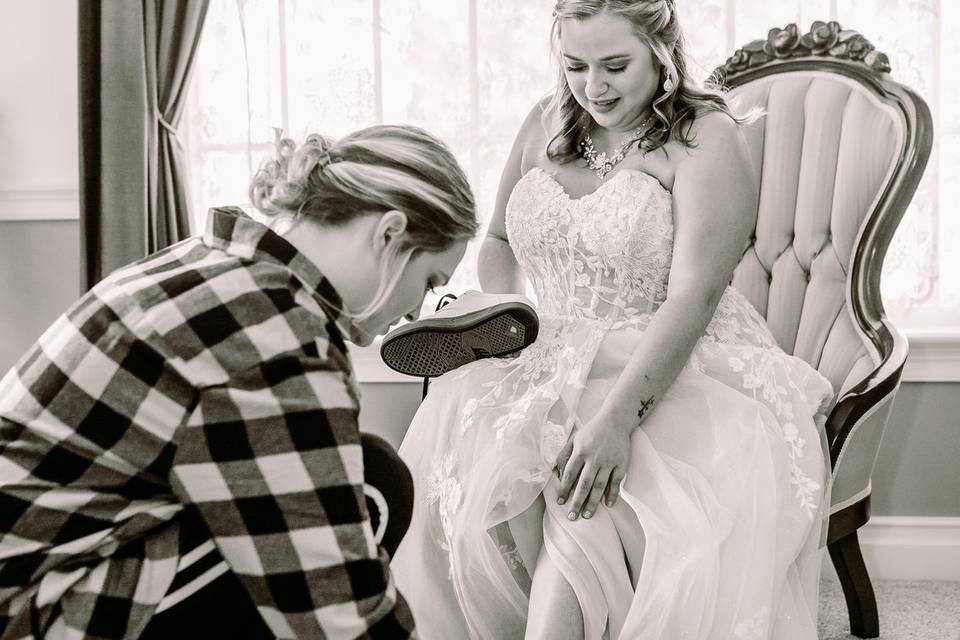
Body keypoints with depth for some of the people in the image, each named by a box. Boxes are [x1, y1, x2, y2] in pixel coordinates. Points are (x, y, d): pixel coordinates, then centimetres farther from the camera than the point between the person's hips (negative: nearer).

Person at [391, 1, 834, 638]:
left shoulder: (708, 140, -6)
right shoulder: (547, 124, 12)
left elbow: (692, 296, -18)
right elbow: (499, 241, 25)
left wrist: (617, 417, -31)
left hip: (674, 372, -5)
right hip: (552, 364, 5)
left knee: (587, 492, -33)